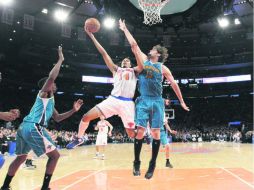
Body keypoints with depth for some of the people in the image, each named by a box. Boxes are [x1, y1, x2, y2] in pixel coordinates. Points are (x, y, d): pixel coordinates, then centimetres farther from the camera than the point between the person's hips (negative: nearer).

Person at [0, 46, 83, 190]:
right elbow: (51, 76, -17)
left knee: (21, 157, 22)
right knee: (54, 155, -1)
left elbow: (58, 118, 28)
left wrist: (73, 110, 21)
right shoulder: (44, 93, 2)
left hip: (25, 127, 10)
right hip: (34, 128, -10)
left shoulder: (50, 101, 26)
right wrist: (60, 60, -8)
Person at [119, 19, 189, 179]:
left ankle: (152, 164, 11)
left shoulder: (163, 68, 8)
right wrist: (125, 29, 14)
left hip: (157, 102, 0)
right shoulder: (143, 60, 12)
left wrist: (182, 101, 8)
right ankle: (136, 163, 7)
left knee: (156, 133, -2)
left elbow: (174, 84, 9)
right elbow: (134, 44, 13)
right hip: (143, 101, 0)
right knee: (140, 131, -7)